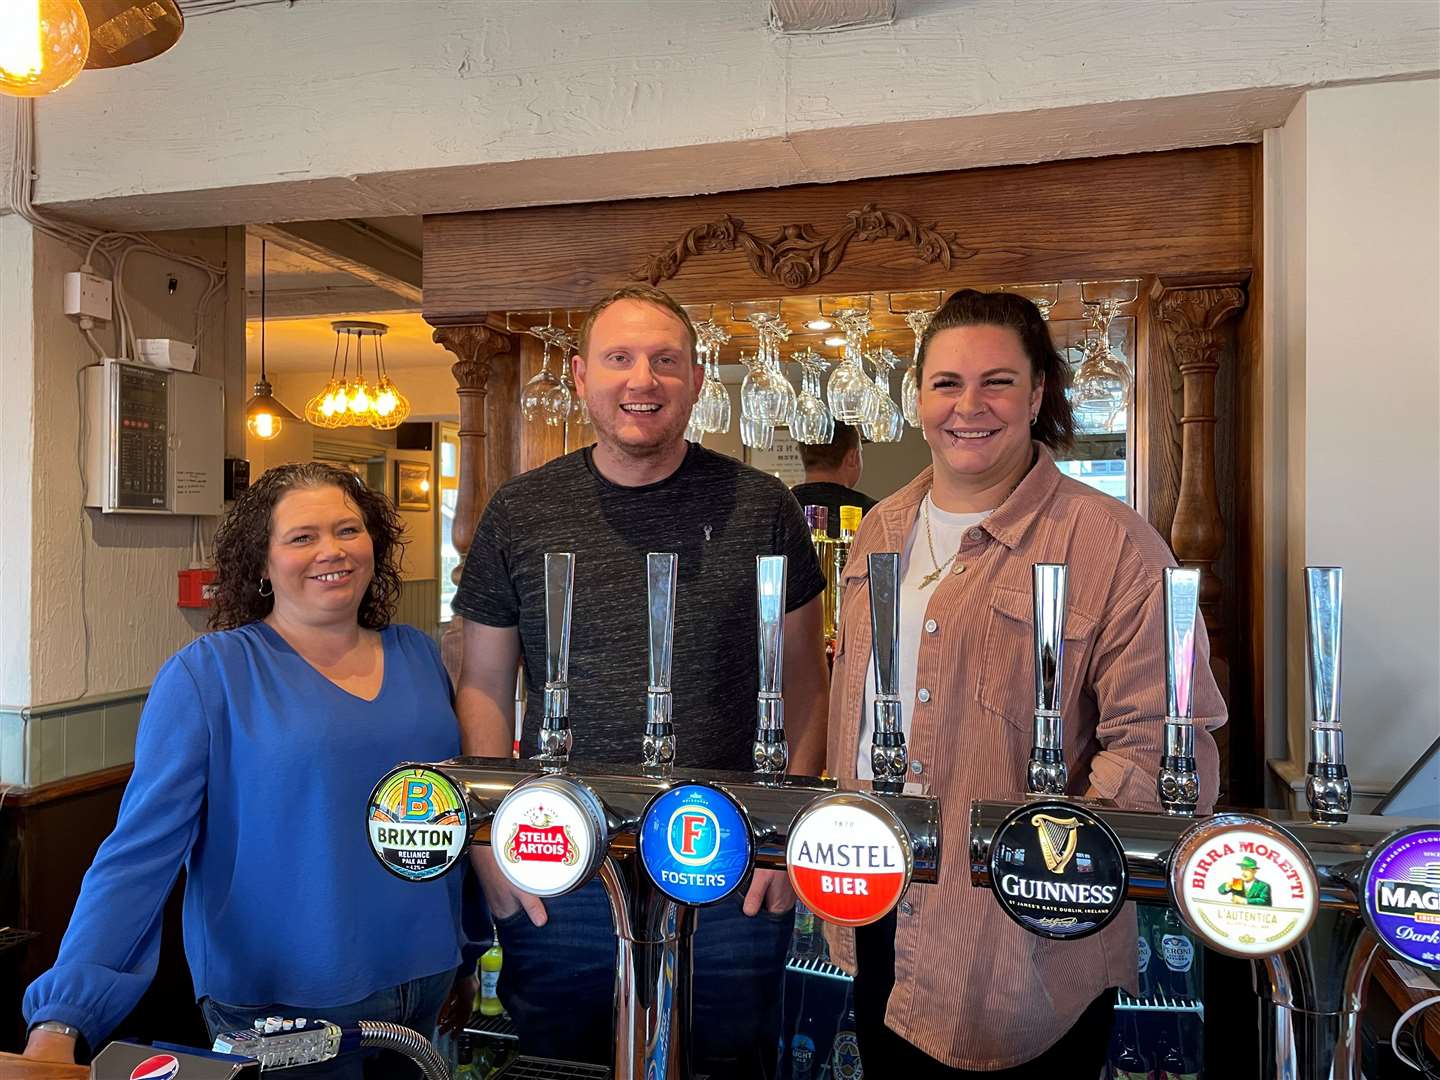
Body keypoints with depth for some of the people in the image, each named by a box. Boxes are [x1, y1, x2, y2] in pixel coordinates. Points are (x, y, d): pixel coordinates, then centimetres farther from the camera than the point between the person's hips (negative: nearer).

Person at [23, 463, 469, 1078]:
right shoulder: (207, 674, -11)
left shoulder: (418, 656, 2)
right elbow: (141, 848, -15)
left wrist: (467, 953, 13)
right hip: (278, 1010, -4)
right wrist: (59, 1021, -22)